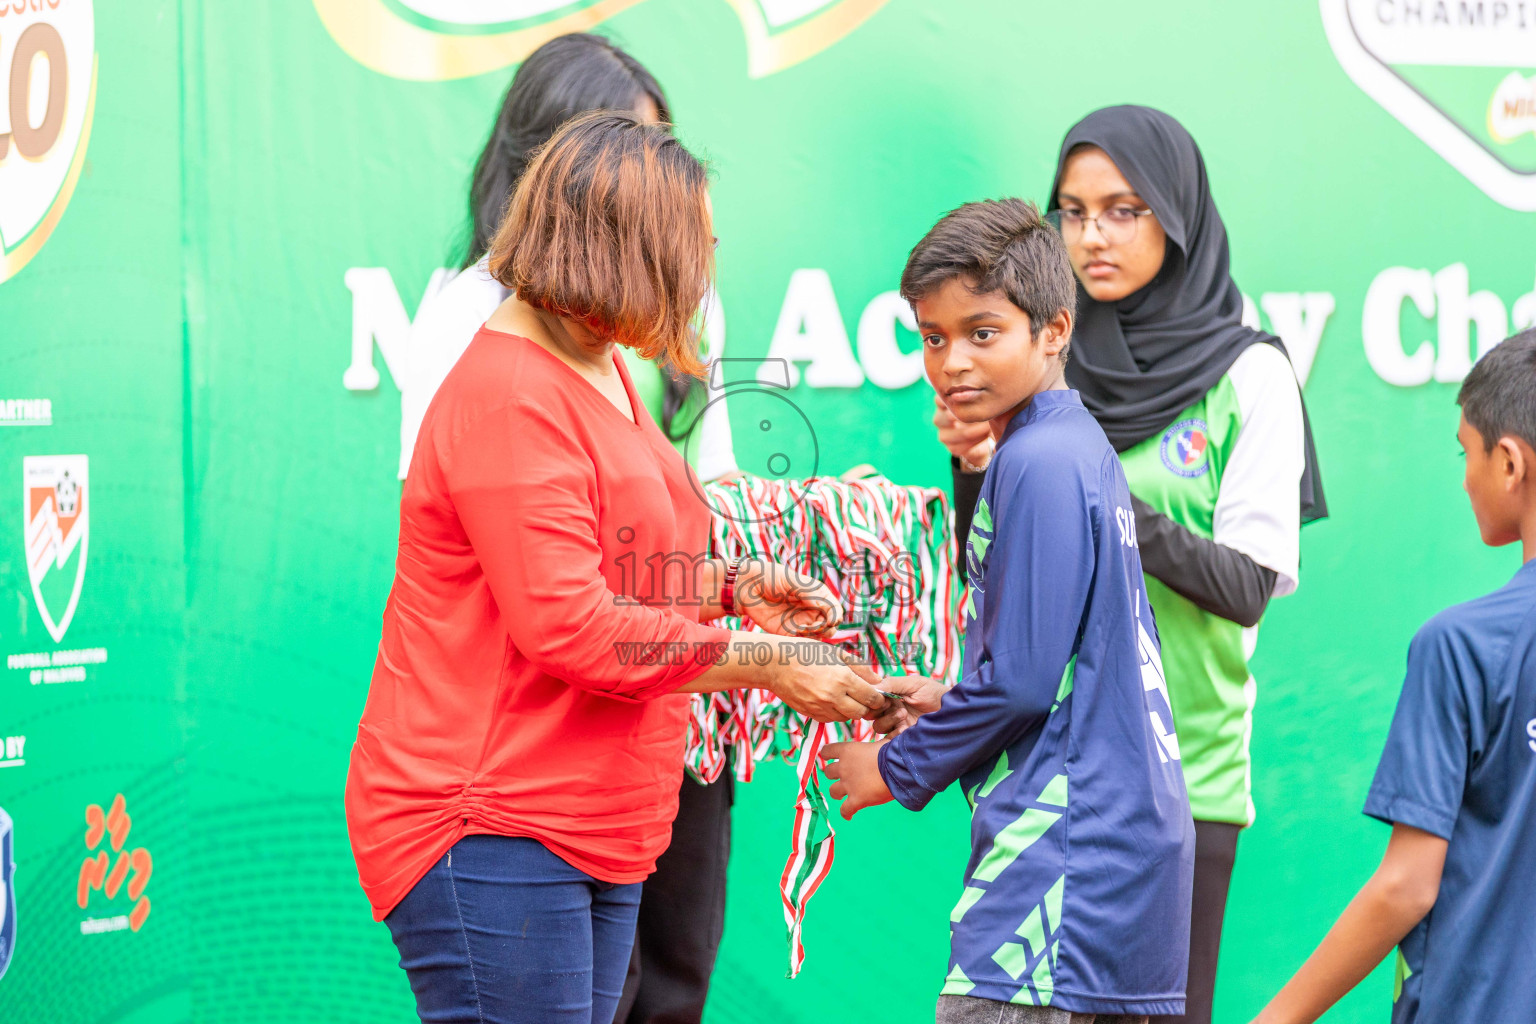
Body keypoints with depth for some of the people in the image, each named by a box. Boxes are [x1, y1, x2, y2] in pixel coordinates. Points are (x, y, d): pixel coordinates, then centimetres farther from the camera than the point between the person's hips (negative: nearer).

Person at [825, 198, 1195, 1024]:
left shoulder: (1038, 464, -14)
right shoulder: (1081, 446, 16)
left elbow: (1021, 679, -16)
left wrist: (897, 769, -4)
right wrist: (949, 703, 15)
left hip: (1063, 859, -10)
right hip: (1122, 844, 10)